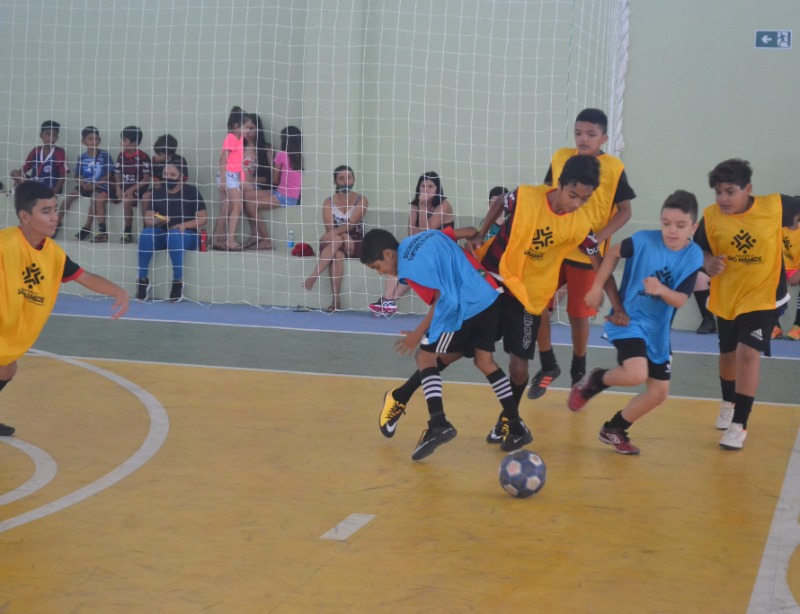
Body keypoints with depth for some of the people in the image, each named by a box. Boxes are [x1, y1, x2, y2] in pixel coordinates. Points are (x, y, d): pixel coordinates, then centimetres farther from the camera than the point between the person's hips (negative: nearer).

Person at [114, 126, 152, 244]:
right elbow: (118, 174, 12)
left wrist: (132, 189, -20)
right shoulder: (121, 156, 7)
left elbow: (146, 178, -12)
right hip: (124, 187, 7)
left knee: (126, 201, -34)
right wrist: (118, 188, -6)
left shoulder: (143, 157, -12)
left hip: (138, 188, -7)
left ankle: (128, 233, -19)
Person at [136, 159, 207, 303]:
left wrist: (184, 225, -21)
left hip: (187, 235, -4)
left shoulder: (191, 191, -2)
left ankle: (178, 281, -31)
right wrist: (158, 221, -21)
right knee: (146, 233, -29)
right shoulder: (157, 193, 8)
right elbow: (148, 220, 3)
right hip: (162, 233, 4)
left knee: (174, 235, -39)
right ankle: (142, 279, -23)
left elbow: (203, 218, -5)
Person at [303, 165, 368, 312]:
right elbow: (329, 227, -8)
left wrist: (335, 233, -31)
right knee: (337, 255, -34)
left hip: (355, 244, -1)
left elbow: (351, 223, -15)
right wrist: (344, 236, -27)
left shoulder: (361, 201, 1)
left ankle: (313, 276, -35)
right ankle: (335, 301, -39)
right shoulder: (329, 202, 6)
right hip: (332, 244, 1)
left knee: (335, 241, -34)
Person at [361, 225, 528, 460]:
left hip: (464, 309, -8)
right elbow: (470, 233, 16)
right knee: (485, 361, 20)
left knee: (425, 357, 4)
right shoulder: (428, 235, 12)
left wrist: (418, 334, -5)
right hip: (489, 299, 8)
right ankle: (516, 427, 22)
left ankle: (438, 422, -10)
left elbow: (443, 301, -12)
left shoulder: (408, 267, -10)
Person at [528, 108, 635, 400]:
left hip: (587, 254, -3)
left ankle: (578, 373, 28)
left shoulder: (614, 167, -9)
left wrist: (598, 237, -20)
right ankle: (548, 366, 22)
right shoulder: (560, 158, 1)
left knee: (579, 315, 7)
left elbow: (624, 211, -6)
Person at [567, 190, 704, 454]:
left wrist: (661, 290, -34)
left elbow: (680, 300, -14)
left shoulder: (694, 256, -10)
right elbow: (613, 253, 2)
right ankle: (594, 381, 4)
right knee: (636, 375, -28)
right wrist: (597, 287, 0)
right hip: (628, 319, -5)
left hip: (658, 330, 5)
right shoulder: (644, 240, -17)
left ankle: (614, 430, 29)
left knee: (659, 393, 8)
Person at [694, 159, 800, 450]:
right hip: (725, 297, 3)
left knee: (748, 353, -17)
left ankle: (739, 425, -9)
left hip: (762, 297, -3)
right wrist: (708, 263, -25)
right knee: (728, 353, 20)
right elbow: (700, 249, -4)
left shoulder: (774, 206, -18)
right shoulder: (711, 216, -15)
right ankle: (728, 404, 50)